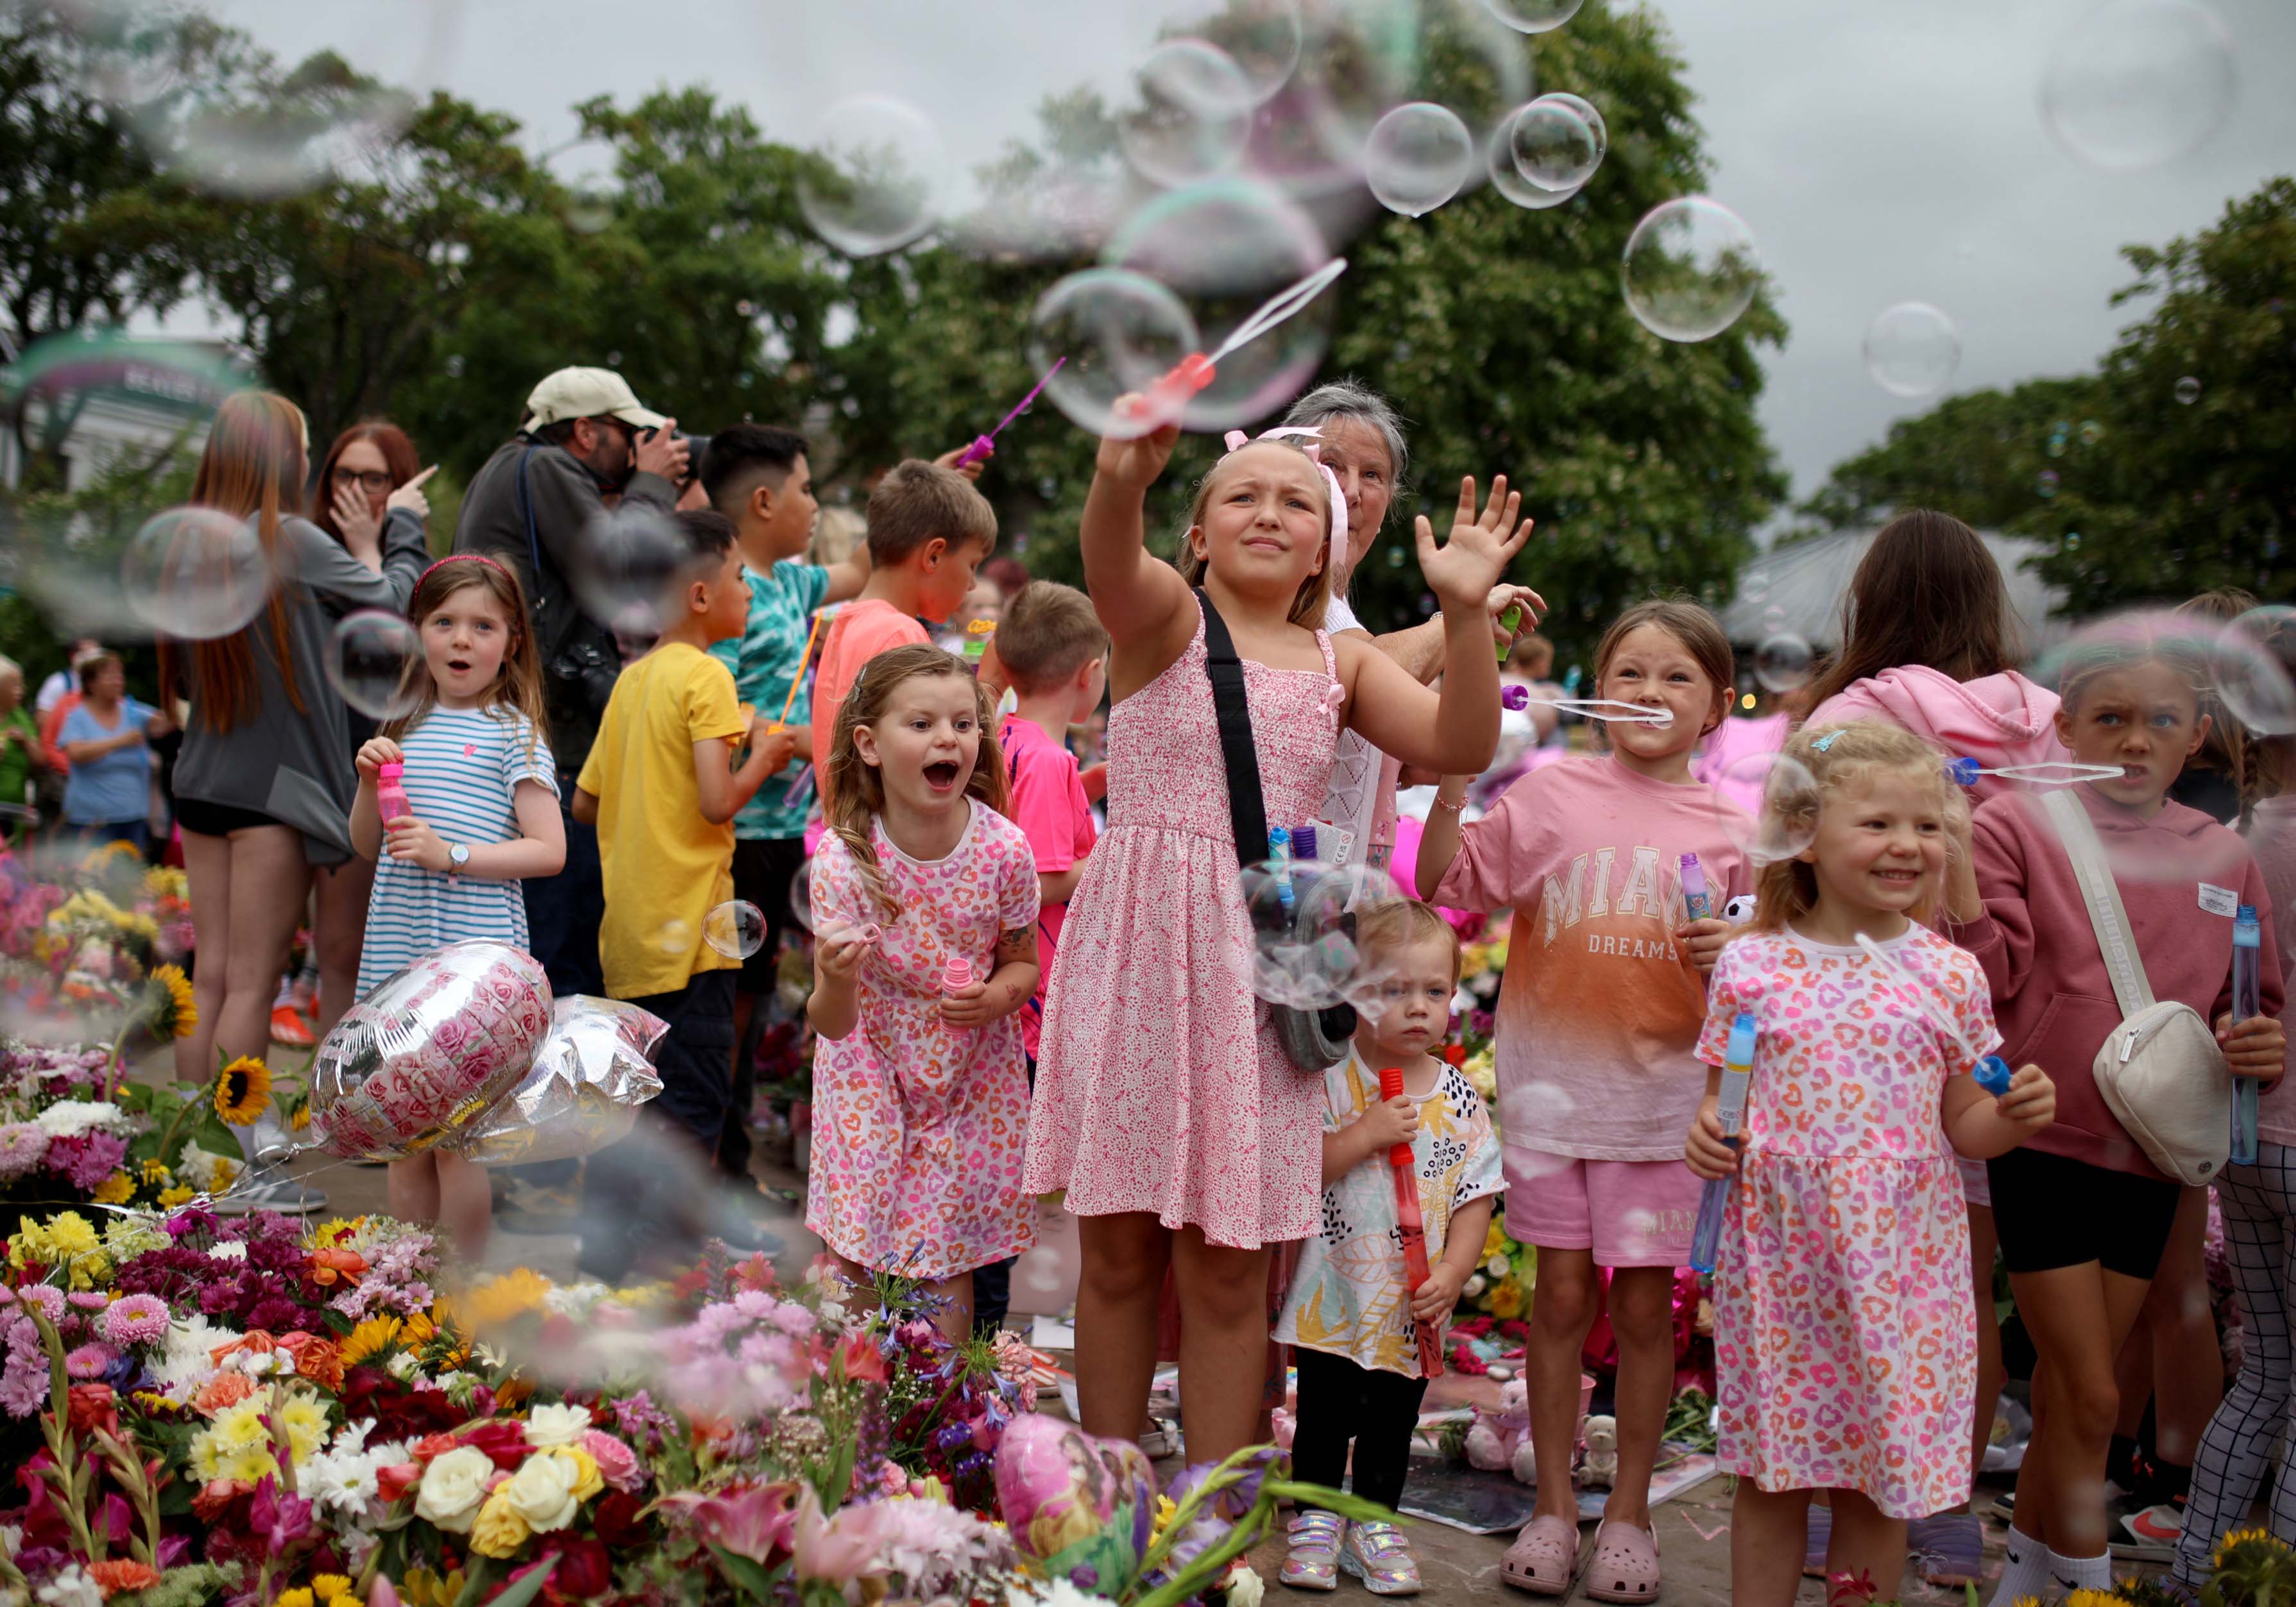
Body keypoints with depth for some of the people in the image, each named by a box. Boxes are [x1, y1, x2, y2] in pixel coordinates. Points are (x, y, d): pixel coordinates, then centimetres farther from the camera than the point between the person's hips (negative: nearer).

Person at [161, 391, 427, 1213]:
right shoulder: (289, 539, -12)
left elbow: (180, 677, 16)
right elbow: (391, 594, 0)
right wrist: (405, 529, 16)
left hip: (202, 782, 6)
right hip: (273, 785, -6)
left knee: (211, 975, 9)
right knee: (252, 982, -3)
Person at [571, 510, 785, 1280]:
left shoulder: (632, 680, 13)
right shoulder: (705, 676, -11)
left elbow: (585, 803, 16)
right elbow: (718, 802, -19)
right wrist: (762, 755, -3)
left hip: (630, 927, 8)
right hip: (688, 928, -8)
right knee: (693, 1108, -6)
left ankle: (604, 1260, 19)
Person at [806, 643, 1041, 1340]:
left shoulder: (1004, 849, -17)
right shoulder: (843, 859, -21)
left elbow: (1023, 961, 2)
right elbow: (832, 1025, -20)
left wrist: (997, 997, -20)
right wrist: (836, 981, -42)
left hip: (971, 1079, 1)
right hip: (872, 1077, -1)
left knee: (949, 1268, 4)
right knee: (854, 1261, 1)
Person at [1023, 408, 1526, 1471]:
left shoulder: (1341, 663, 10)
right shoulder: (1162, 615, 0)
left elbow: (1461, 746, -4)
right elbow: (1112, 562, -25)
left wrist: (1465, 611, -19)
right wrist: (1122, 476, -48)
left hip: (1259, 960, 2)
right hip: (1137, 946, -2)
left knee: (1228, 1265, 5)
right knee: (1120, 1252, 6)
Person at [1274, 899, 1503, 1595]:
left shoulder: (1459, 1098, -1)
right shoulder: (1331, 1080, -9)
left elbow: (1476, 1196, 0)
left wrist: (1452, 1273, -11)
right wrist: (1367, 1133, -25)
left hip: (1412, 1303, 2)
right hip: (1334, 1292, -2)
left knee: (1393, 1419, 14)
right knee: (1324, 1414, 9)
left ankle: (1376, 1522, 30)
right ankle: (1315, 1521, 24)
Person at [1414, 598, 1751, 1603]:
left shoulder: (1729, 830, 4)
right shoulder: (1552, 795, 1)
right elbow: (1445, 887, -1)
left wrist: (1733, 955, -10)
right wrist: (1452, 784, -15)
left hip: (1663, 1091, 1)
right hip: (1552, 1080, 0)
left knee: (1644, 1302, 6)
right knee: (1562, 1294, 7)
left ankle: (1629, 1509, 23)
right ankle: (1553, 1503, 21)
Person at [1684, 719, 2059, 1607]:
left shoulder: (1948, 974, -1)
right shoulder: (1750, 965, -3)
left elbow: (1961, 1125, 6)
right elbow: (1721, 1096, 8)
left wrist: (2015, 1115, -14)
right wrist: (1704, 1134, -13)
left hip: (1900, 1261, 0)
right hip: (1777, 1256, 0)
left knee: (1880, 1483, 9)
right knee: (1769, 1476, 11)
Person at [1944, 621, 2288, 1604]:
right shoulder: (2016, 825, -5)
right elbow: (1989, 979, -13)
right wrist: (1952, 858, -24)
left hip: (2151, 1159, 4)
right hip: (2044, 1145, -4)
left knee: (2070, 1396, 15)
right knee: (2088, 1396, -3)